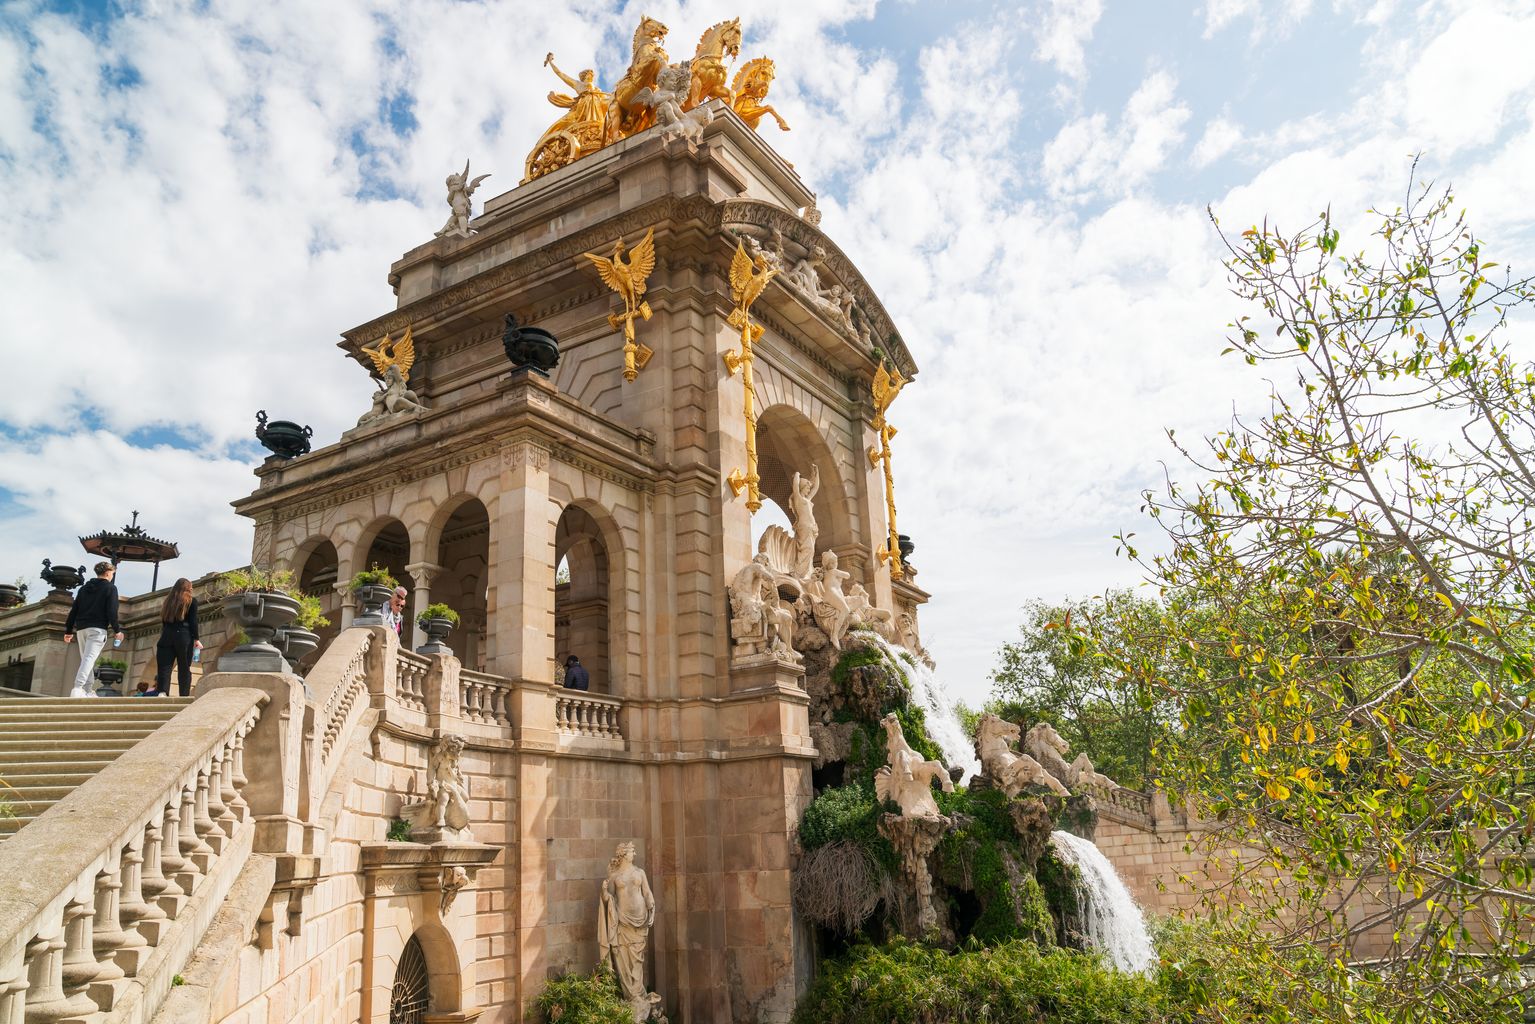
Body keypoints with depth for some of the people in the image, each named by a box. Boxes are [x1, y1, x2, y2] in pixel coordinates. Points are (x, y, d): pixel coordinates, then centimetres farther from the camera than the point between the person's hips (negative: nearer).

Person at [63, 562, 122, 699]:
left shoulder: (84, 588, 18)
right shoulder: (110, 588, 0)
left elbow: (73, 610, 16)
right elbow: (112, 612, -9)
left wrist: (69, 631, 18)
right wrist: (117, 630, -3)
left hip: (81, 628, 6)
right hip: (97, 629, -6)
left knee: (86, 659, 13)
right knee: (89, 658, -13)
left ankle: (87, 690, 8)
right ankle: (77, 689, -26)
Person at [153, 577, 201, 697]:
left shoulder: (168, 600, 13)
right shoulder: (191, 601, 1)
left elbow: (164, 621, 13)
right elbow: (193, 622, -5)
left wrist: (166, 636, 17)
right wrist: (196, 639, -1)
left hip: (167, 637, 3)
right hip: (184, 637, -3)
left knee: (164, 666, 0)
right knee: (184, 668, 2)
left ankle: (162, 691, -19)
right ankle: (184, 696, -1)